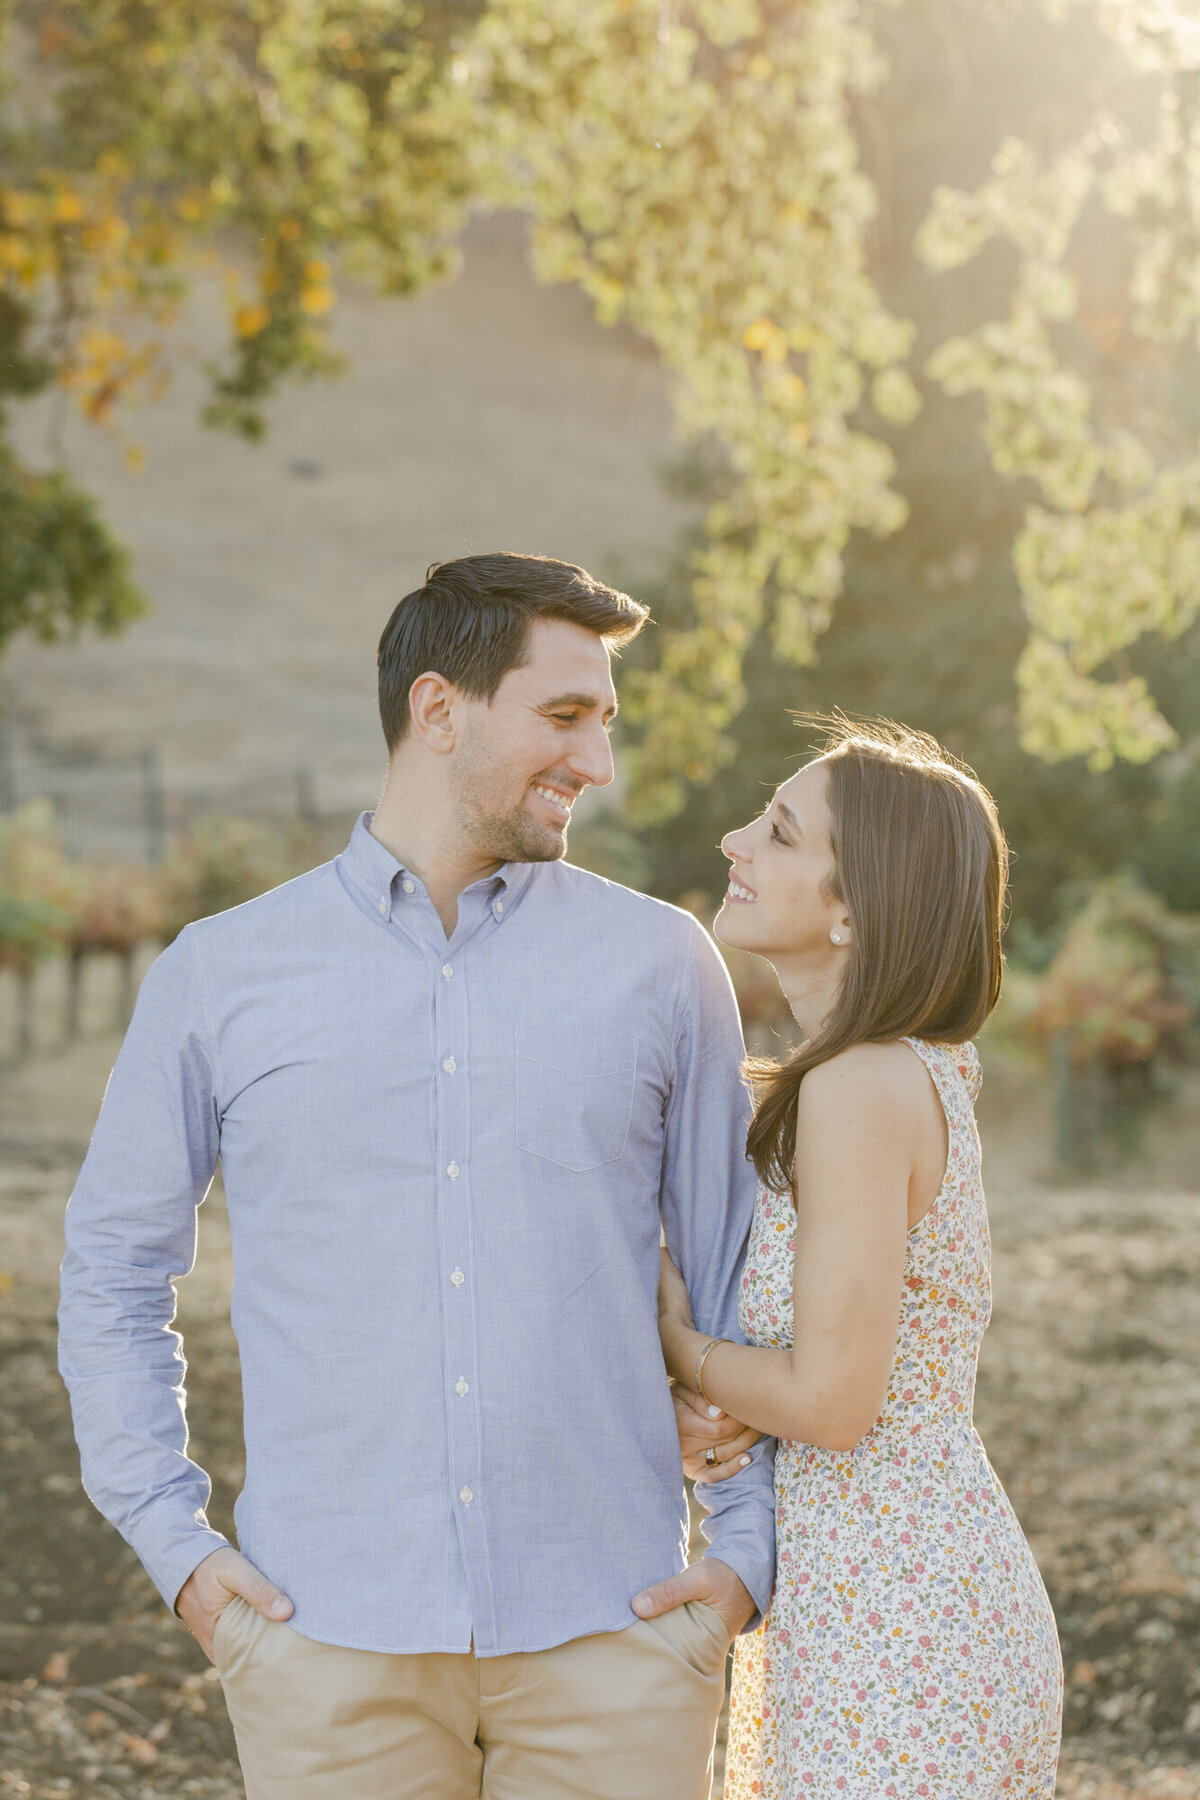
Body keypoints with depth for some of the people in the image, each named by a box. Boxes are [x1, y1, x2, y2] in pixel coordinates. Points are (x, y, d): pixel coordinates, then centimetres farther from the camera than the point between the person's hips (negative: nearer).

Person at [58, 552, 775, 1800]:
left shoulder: (659, 965, 6)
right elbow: (114, 1274, 12)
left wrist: (747, 1555, 2)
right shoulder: (220, 978, 5)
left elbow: (743, 1280, 10)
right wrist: (176, 1549, 3)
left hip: (608, 1638, 1)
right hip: (333, 1644, 0)